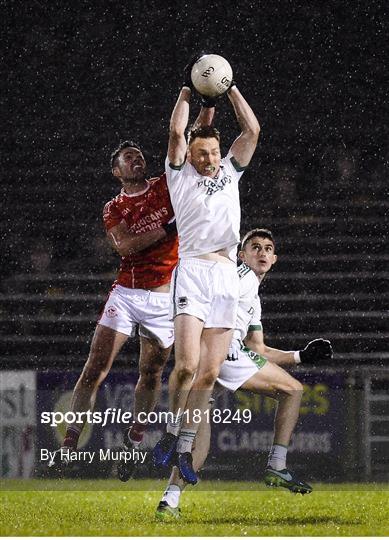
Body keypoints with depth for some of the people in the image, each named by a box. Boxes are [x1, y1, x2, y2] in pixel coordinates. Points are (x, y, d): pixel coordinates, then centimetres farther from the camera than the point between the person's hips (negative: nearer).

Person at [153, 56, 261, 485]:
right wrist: (187, 93, 9)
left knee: (210, 372, -2)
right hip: (193, 271, -4)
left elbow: (252, 130, 16)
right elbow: (176, 133, -3)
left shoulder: (229, 173, 22)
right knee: (187, 365, -18)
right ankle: (173, 428, 5)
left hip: (227, 277, 4)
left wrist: (230, 90, 17)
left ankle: (184, 446, 5)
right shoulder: (180, 175, 11)